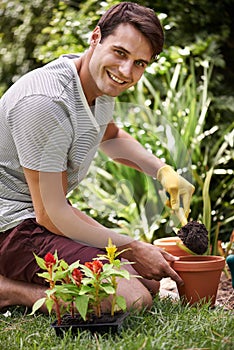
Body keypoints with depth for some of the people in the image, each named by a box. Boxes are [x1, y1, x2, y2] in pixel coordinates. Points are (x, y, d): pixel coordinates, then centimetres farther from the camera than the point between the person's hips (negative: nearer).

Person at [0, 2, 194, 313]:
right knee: (133, 298, -23)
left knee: (150, 281, 14)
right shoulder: (44, 103, -27)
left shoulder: (102, 83, 2)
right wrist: (132, 249, -15)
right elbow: (51, 215, -23)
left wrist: (164, 172, 10)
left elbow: (111, 136, 27)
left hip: (47, 212, 10)